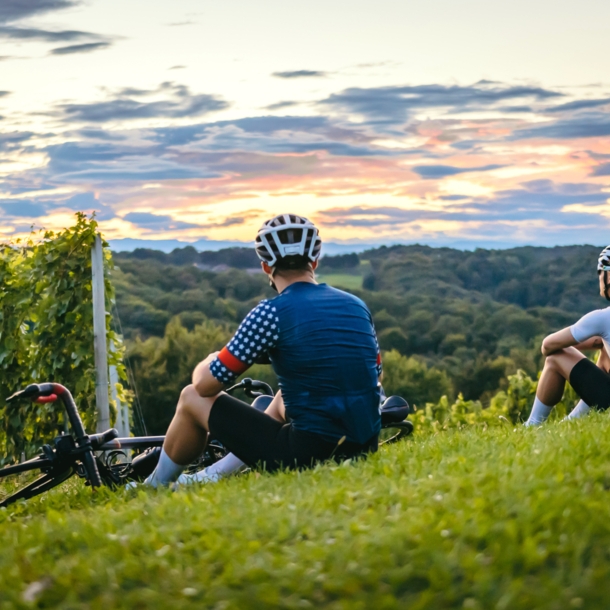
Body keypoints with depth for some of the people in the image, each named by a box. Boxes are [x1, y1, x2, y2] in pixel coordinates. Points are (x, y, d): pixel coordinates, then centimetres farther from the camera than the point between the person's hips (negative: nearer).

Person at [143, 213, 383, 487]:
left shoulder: (272, 312, -11)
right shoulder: (357, 306, 7)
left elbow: (206, 384, -6)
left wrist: (207, 363, 19)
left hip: (307, 454, -6)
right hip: (364, 449, 6)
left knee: (192, 398, 12)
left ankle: (155, 488, 34)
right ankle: (213, 475, 41)